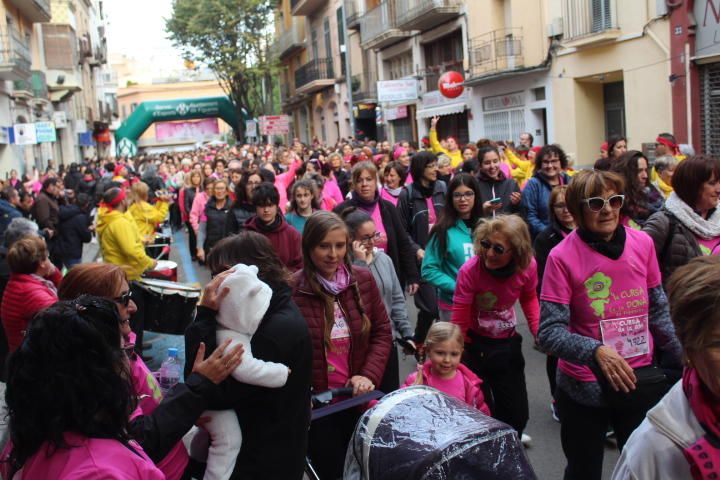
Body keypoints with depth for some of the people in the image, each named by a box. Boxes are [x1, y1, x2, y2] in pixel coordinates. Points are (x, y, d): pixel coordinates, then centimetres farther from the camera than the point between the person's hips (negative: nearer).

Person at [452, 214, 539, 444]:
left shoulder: (528, 266, -17)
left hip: (508, 343, 4)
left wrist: (539, 332, -7)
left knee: (517, 413, 14)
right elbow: (459, 323, -20)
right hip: (474, 345, -3)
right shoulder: (469, 271, -27)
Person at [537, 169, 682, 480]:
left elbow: (658, 311, 9)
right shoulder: (562, 257, -16)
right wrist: (596, 351, -33)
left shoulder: (643, 243, -3)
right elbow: (549, 332, -19)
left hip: (641, 382, 3)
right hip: (585, 389, -3)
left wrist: (684, 360, 12)